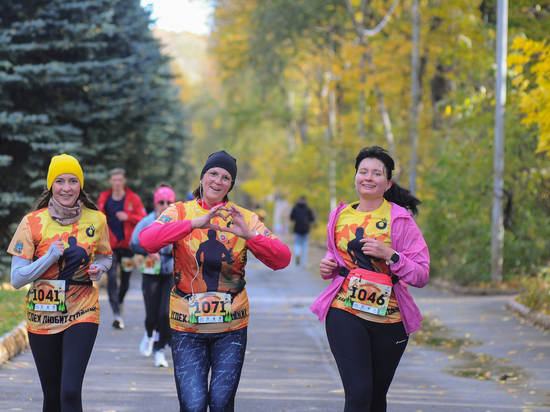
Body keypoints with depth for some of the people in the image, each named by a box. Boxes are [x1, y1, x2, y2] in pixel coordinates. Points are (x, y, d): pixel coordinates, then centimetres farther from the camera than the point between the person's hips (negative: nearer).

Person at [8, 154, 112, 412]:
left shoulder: (95, 220, -1)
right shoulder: (33, 223, -6)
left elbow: (105, 256, 18)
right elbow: (16, 279, -6)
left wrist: (98, 268, -5)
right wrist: (50, 257, -18)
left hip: (82, 313, 0)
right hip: (42, 316, 1)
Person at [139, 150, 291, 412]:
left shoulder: (244, 218, 5)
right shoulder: (180, 212, 1)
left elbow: (282, 259, -6)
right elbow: (147, 240, -19)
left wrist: (248, 235, -23)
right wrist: (195, 224, -29)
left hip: (231, 328, 1)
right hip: (187, 327, -1)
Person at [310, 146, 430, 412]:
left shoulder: (400, 219, -2)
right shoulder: (340, 216, 8)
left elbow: (421, 275, -4)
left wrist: (390, 255, -19)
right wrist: (328, 265, 4)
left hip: (389, 318, 0)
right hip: (345, 314, 0)